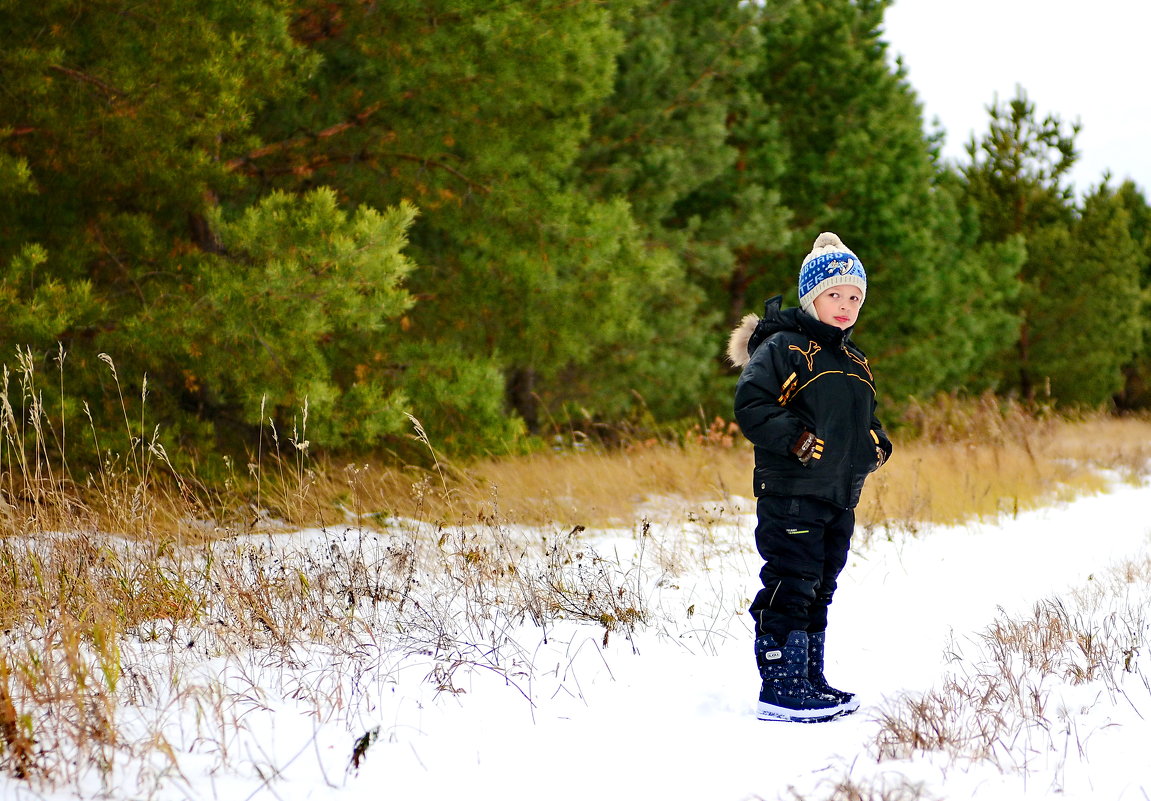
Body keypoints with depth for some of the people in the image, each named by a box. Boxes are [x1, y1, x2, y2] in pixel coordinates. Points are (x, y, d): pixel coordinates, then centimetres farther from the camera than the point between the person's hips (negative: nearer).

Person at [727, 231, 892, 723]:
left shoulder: (854, 362, 19)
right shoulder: (783, 348, -8)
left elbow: (863, 419, 29)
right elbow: (751, 404, -16)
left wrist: (876, 444, 8)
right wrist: (796, 440, -24)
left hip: (840, 497, 9)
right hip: (791, 494, -8)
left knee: (819, 590, 14)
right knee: (790, 587, -10)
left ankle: (810, 681, 22)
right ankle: (781, 689, -7)